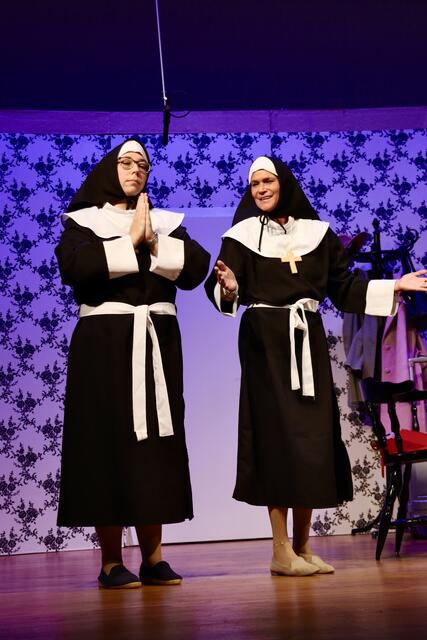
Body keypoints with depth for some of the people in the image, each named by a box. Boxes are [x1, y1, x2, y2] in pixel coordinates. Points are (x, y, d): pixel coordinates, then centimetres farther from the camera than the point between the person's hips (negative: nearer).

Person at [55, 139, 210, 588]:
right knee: (108, 442, -5)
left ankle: (152, 556, 8)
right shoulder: (82, 222, 6)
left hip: (157, 342, 4)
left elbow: (197, 268, 0)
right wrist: (130, 242, -12)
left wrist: (154, 243, -11)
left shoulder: (166, 223, 15)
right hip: (104, 341, -3)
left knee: (155, 443, 2)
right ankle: (111, 561, 1)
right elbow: (73, 267, -15)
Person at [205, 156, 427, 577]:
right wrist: (228, 289, -33)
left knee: (313, 437, 3)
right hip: (265, 342, -3)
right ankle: (282, 552, -1)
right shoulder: (242, 235, 1)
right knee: (277, 435, -6)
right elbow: (222, 291, -10)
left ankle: (302, 545, 14)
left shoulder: (316, 232, 10)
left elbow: (342, 287, 11)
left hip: (308, 342, 4)